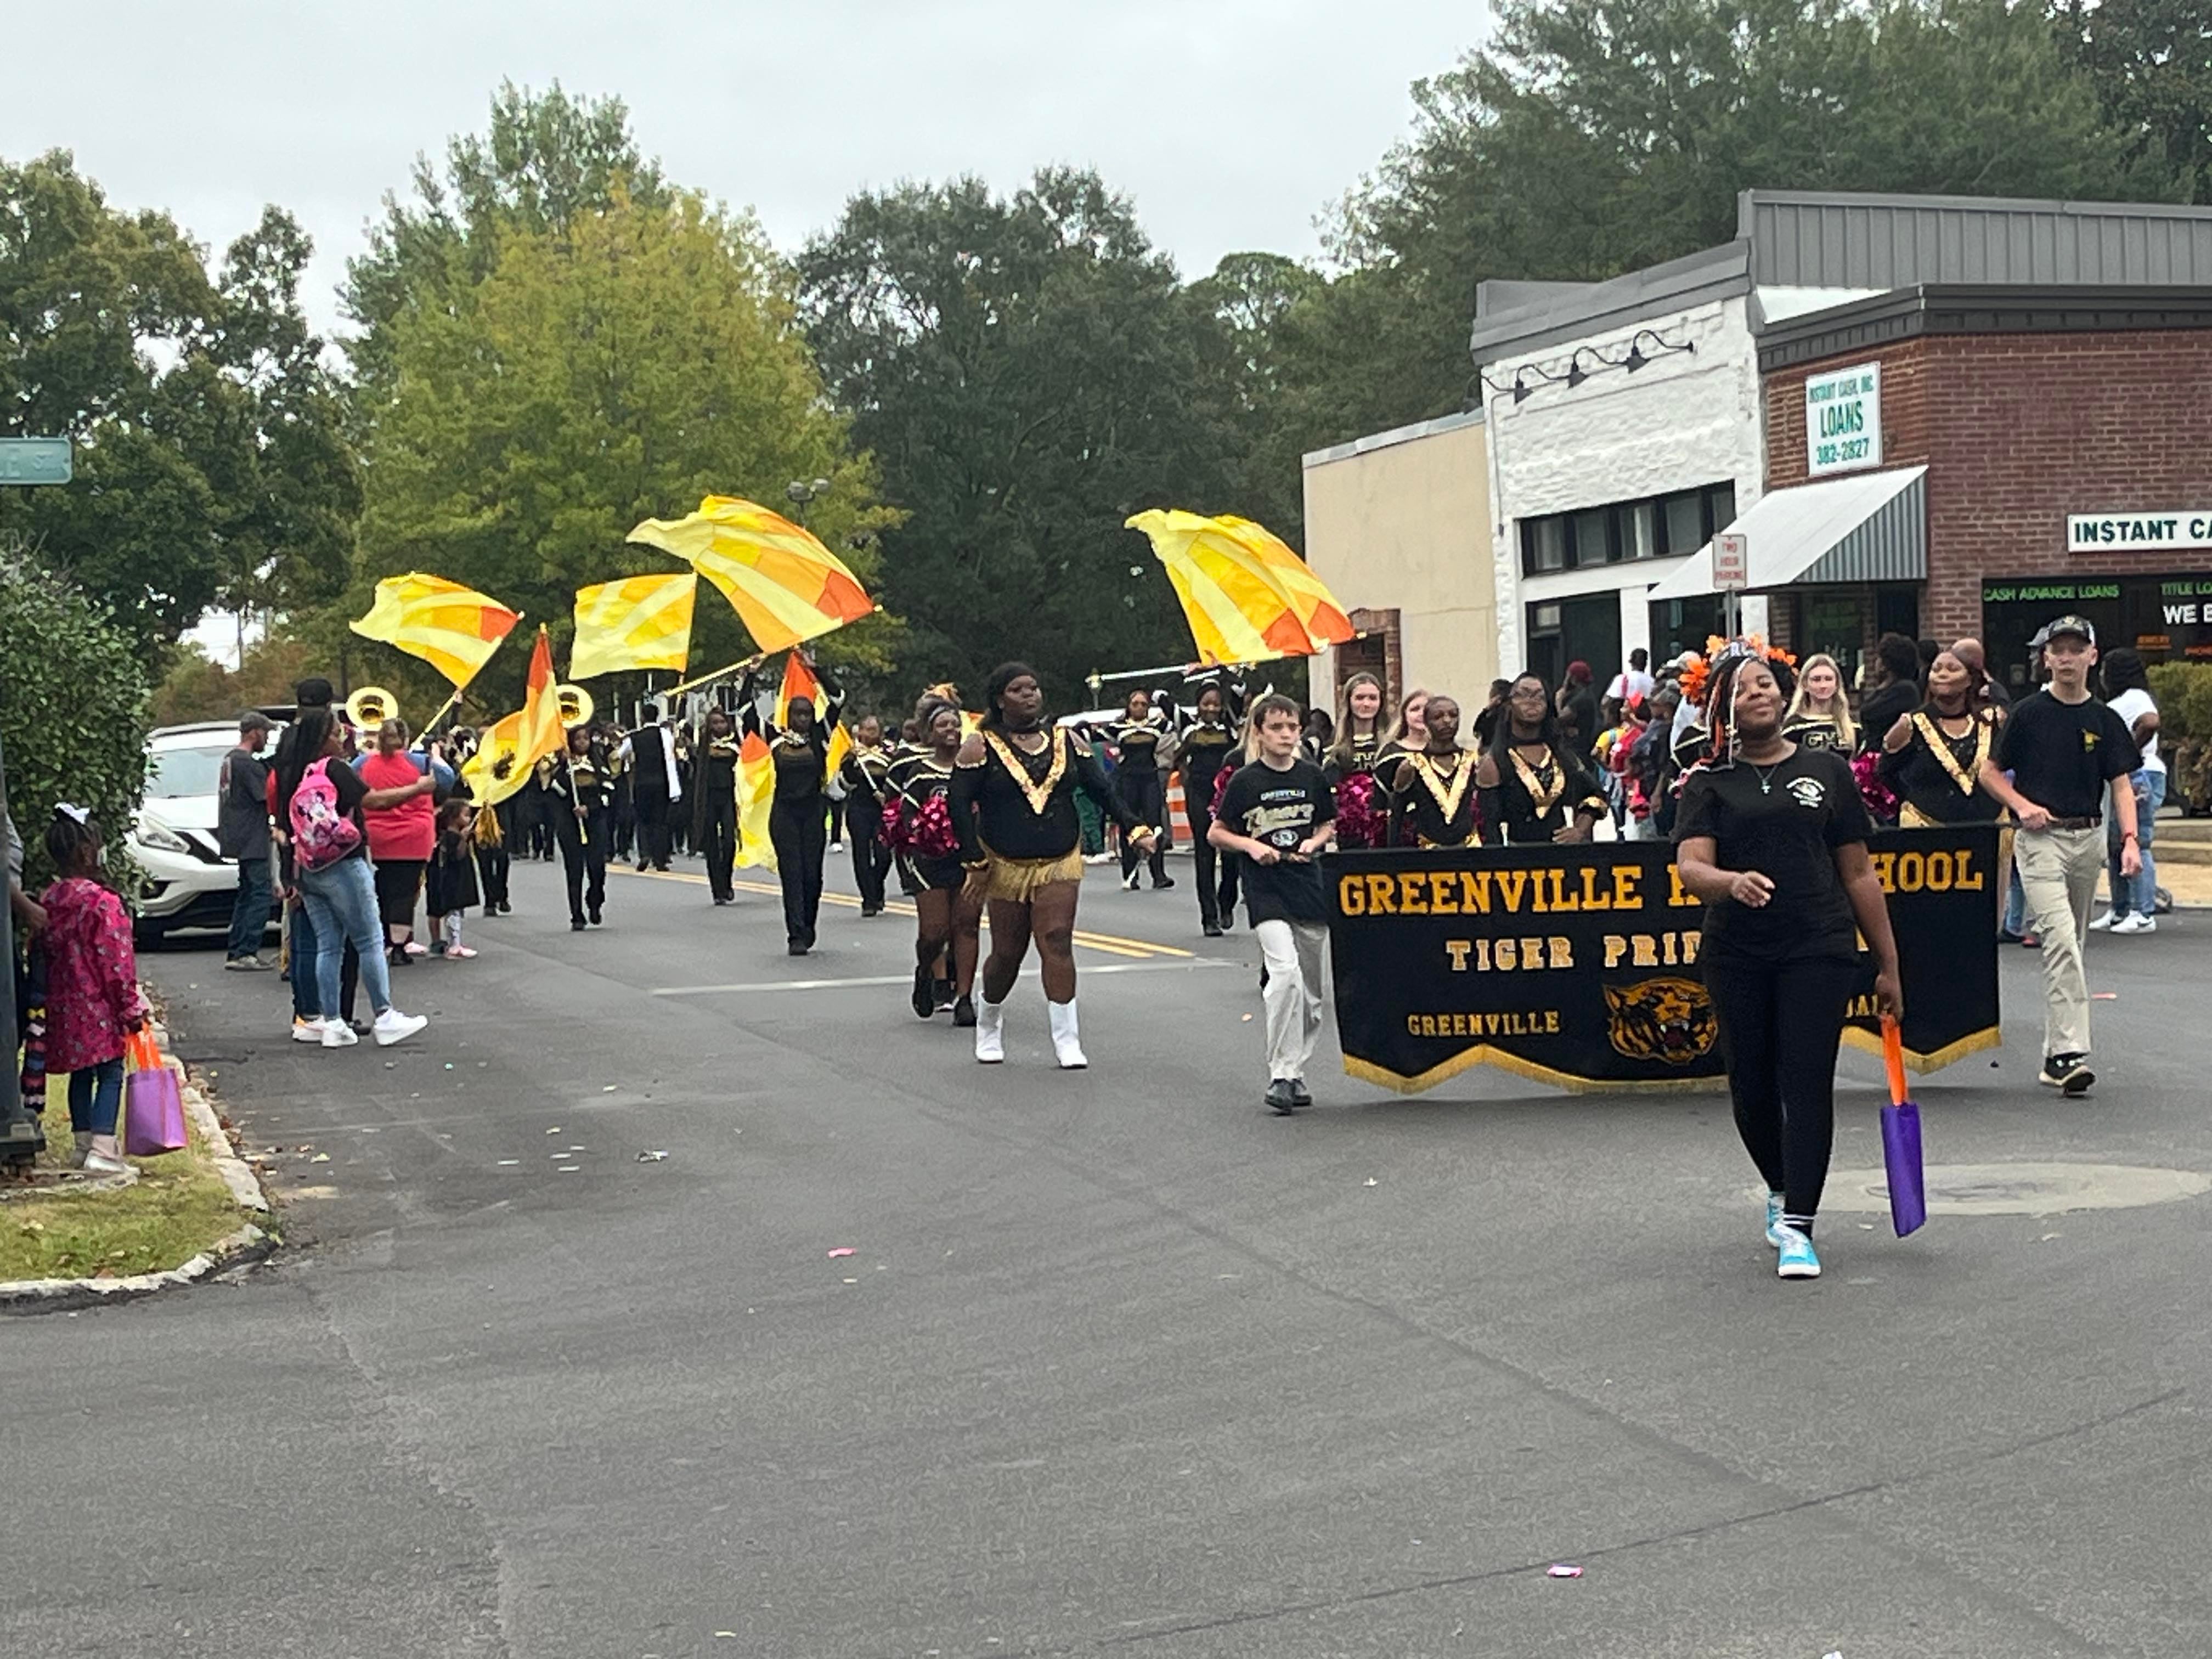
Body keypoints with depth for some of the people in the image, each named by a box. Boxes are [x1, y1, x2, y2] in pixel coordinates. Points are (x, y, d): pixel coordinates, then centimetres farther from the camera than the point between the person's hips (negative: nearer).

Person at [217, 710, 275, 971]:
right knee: (259, 896, -8)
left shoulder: (230, 760, 15)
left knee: (247, 894, 16)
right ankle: (245, 954, -11)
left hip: (237, 839, 10)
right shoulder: (249, 764, -16)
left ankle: (236, 952, 17)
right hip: (252, 841, -10)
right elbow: (269, 797, -17)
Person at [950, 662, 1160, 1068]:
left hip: (1060, 864, 2)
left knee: (1057, 942, -13)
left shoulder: (1065, 742, 7)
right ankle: (989, 1026, 32)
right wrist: (975, 862, -12)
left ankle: (1067, 1040, -11)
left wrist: (1134, 829, -6)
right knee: (1007, 953, 5)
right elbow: (959, 803, -6)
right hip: (1006, 866, -2)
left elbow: (1102, 790, 7)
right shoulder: (982, 748, -3)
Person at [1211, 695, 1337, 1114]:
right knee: (1286, 973, -22)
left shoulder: (1312, 777, 7)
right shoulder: (1245, 781, -2)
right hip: (1265, 891, -4)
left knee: (1309, 990, 8)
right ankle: (1280, 1076, -17)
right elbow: (1216, 833, 5)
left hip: (1309, 888, 4)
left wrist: (1315, 842, -2)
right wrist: (1251, 845, -11)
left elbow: (1328, 826, 19)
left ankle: (1296, 1071, 21)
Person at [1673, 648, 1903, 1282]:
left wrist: (1888, 966, 9)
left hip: (1819, 950, -1)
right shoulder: (1709, 783, 5)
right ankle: (1781, 1190, 36)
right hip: (1737, 956, 1)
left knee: (1807, 1083, -8)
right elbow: (1690, 866, -9)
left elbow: (1858, 874, 9)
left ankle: (1797, 1226, -5)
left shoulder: (1826, 770, 8)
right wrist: (1732, 882, -33)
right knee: (1751, 1087, 9)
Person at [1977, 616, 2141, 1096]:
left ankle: (2056, 1050, 23)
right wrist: (2022, 804, -12)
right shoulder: (2029, 713, -1)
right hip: (2040, 837, -4)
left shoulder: (2105, 720, 7)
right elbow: (1990, 772, 5)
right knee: (2060, 937, -18)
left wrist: (2130, 840, -10)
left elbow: (2121, 786, 4)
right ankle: (2068, 1051, -23)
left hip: (2089, 837, 4)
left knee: (2070, 944, 12)